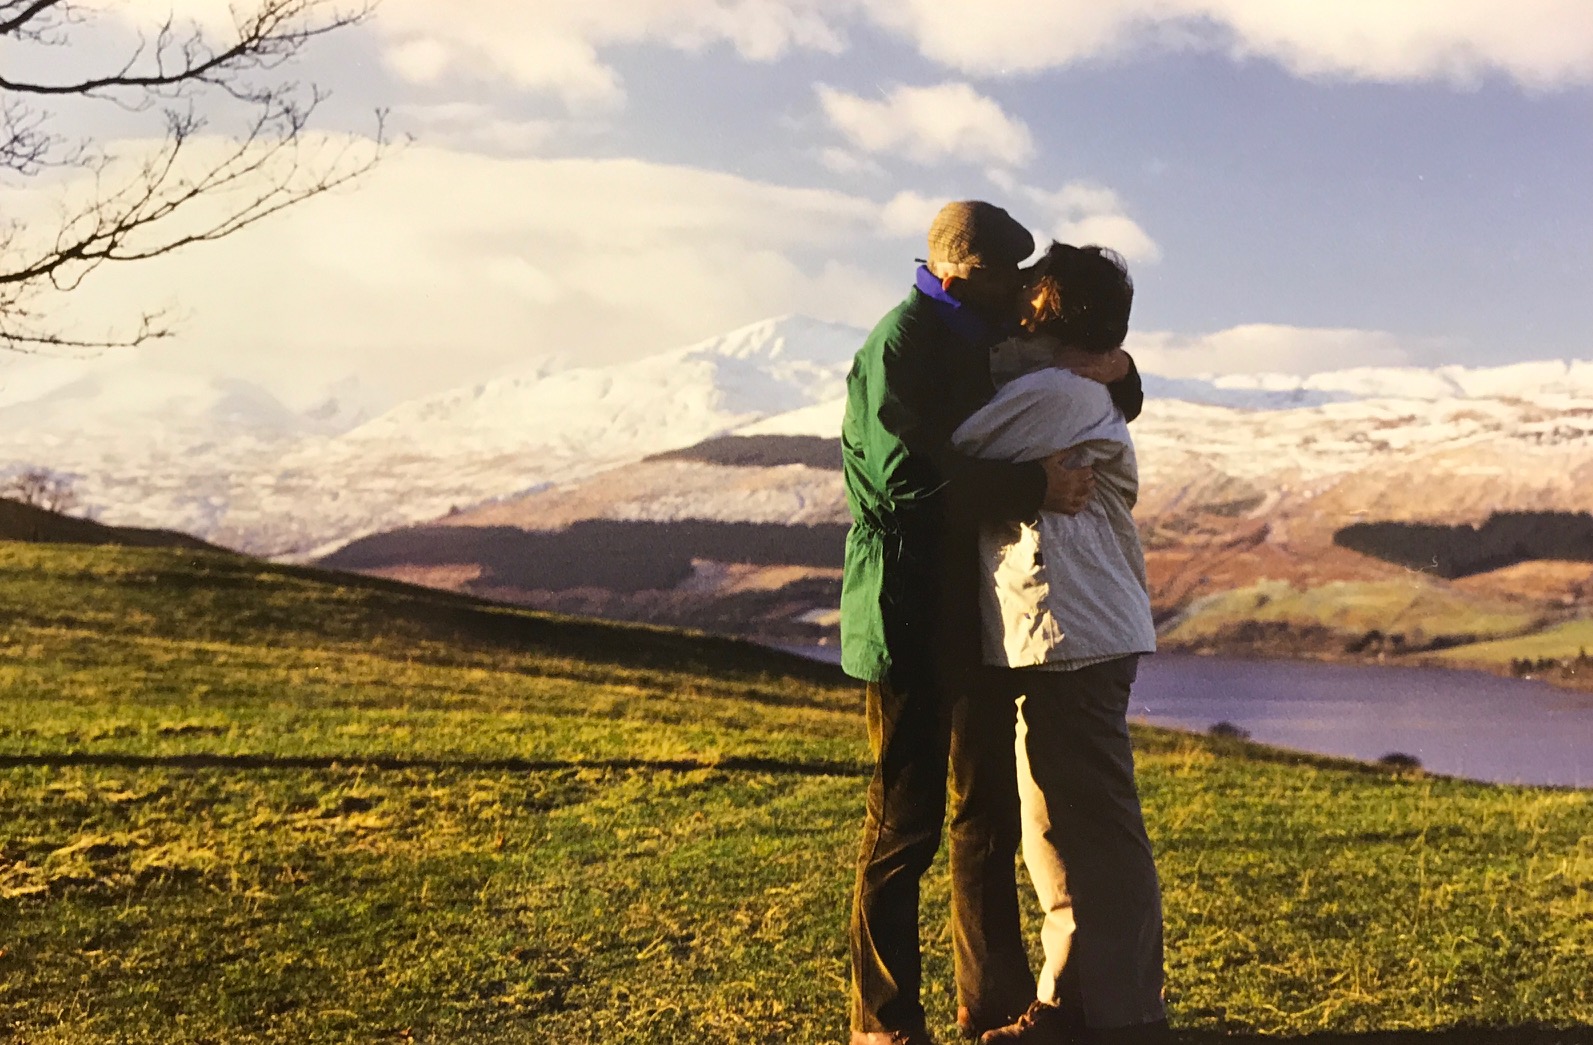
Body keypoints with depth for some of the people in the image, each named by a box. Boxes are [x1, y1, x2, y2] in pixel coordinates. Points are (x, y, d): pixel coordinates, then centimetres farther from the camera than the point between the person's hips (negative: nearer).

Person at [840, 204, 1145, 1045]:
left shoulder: (983, 346, 16)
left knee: (989, 815, 12)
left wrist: (1114, 375, 2)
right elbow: (904, 471, -23)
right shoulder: (902, 342, -10)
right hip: (910, 621, -9)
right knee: (905, 818, -3)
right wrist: (1033, 487, -24)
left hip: (975, 619, 9)